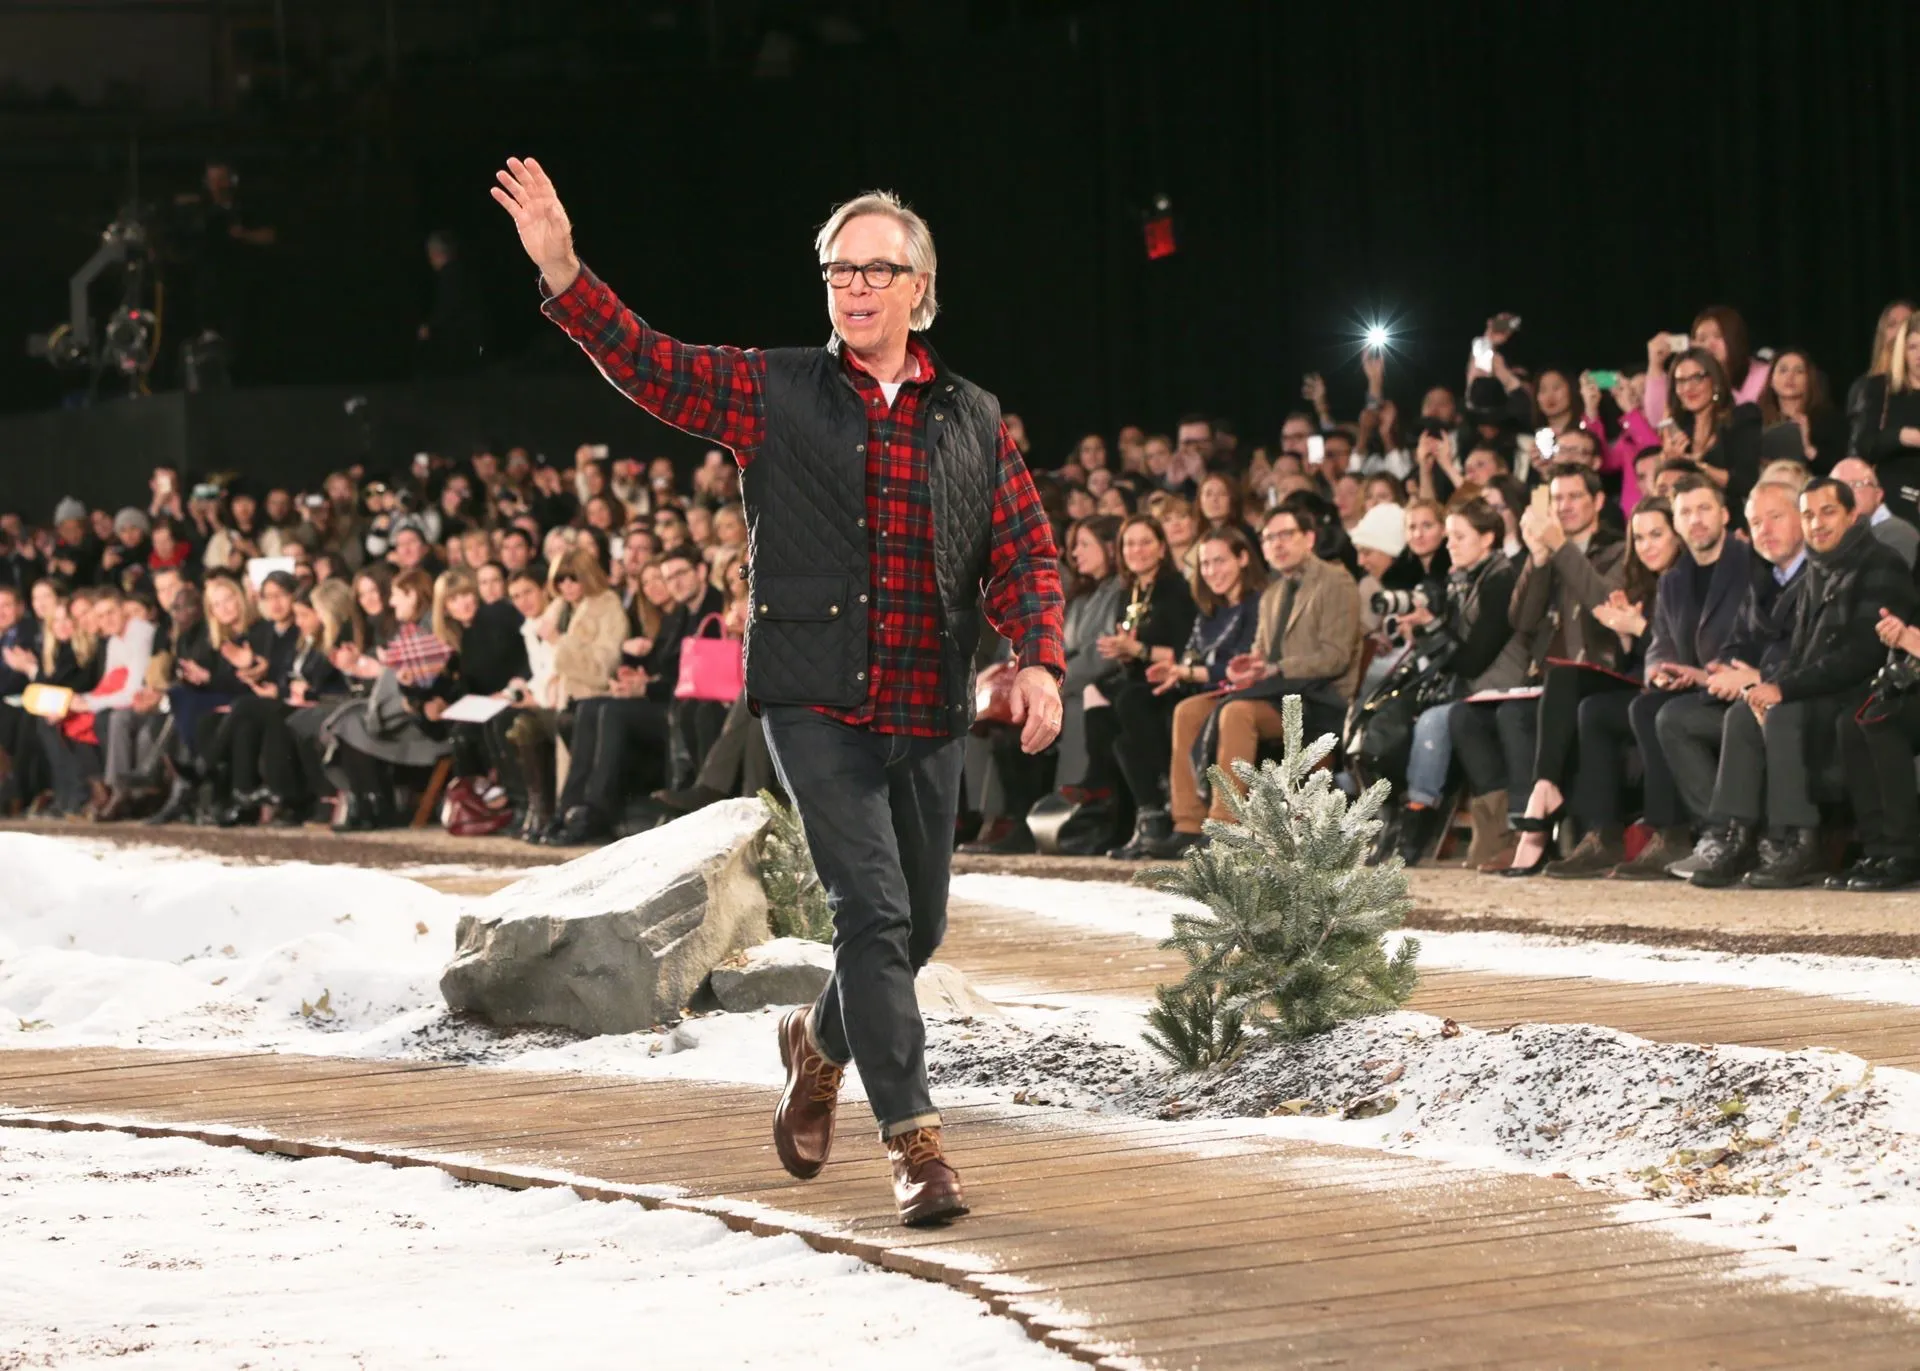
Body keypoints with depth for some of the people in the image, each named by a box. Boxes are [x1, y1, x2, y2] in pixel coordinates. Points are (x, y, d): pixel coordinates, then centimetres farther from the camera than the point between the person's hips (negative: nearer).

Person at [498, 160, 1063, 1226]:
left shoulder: (973, 420, 10)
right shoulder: (776, 395, 4)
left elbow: (1025, 552, 10)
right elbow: (652, 366, -4)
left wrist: (1040, 660, -7)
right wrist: (562, 274, -18)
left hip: (928, 713, 4)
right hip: (816, 702, -4)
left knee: (917, 929, 13)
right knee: (872, 910, -15)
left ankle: (820, 1045, 43)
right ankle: (914, 1139, -11)